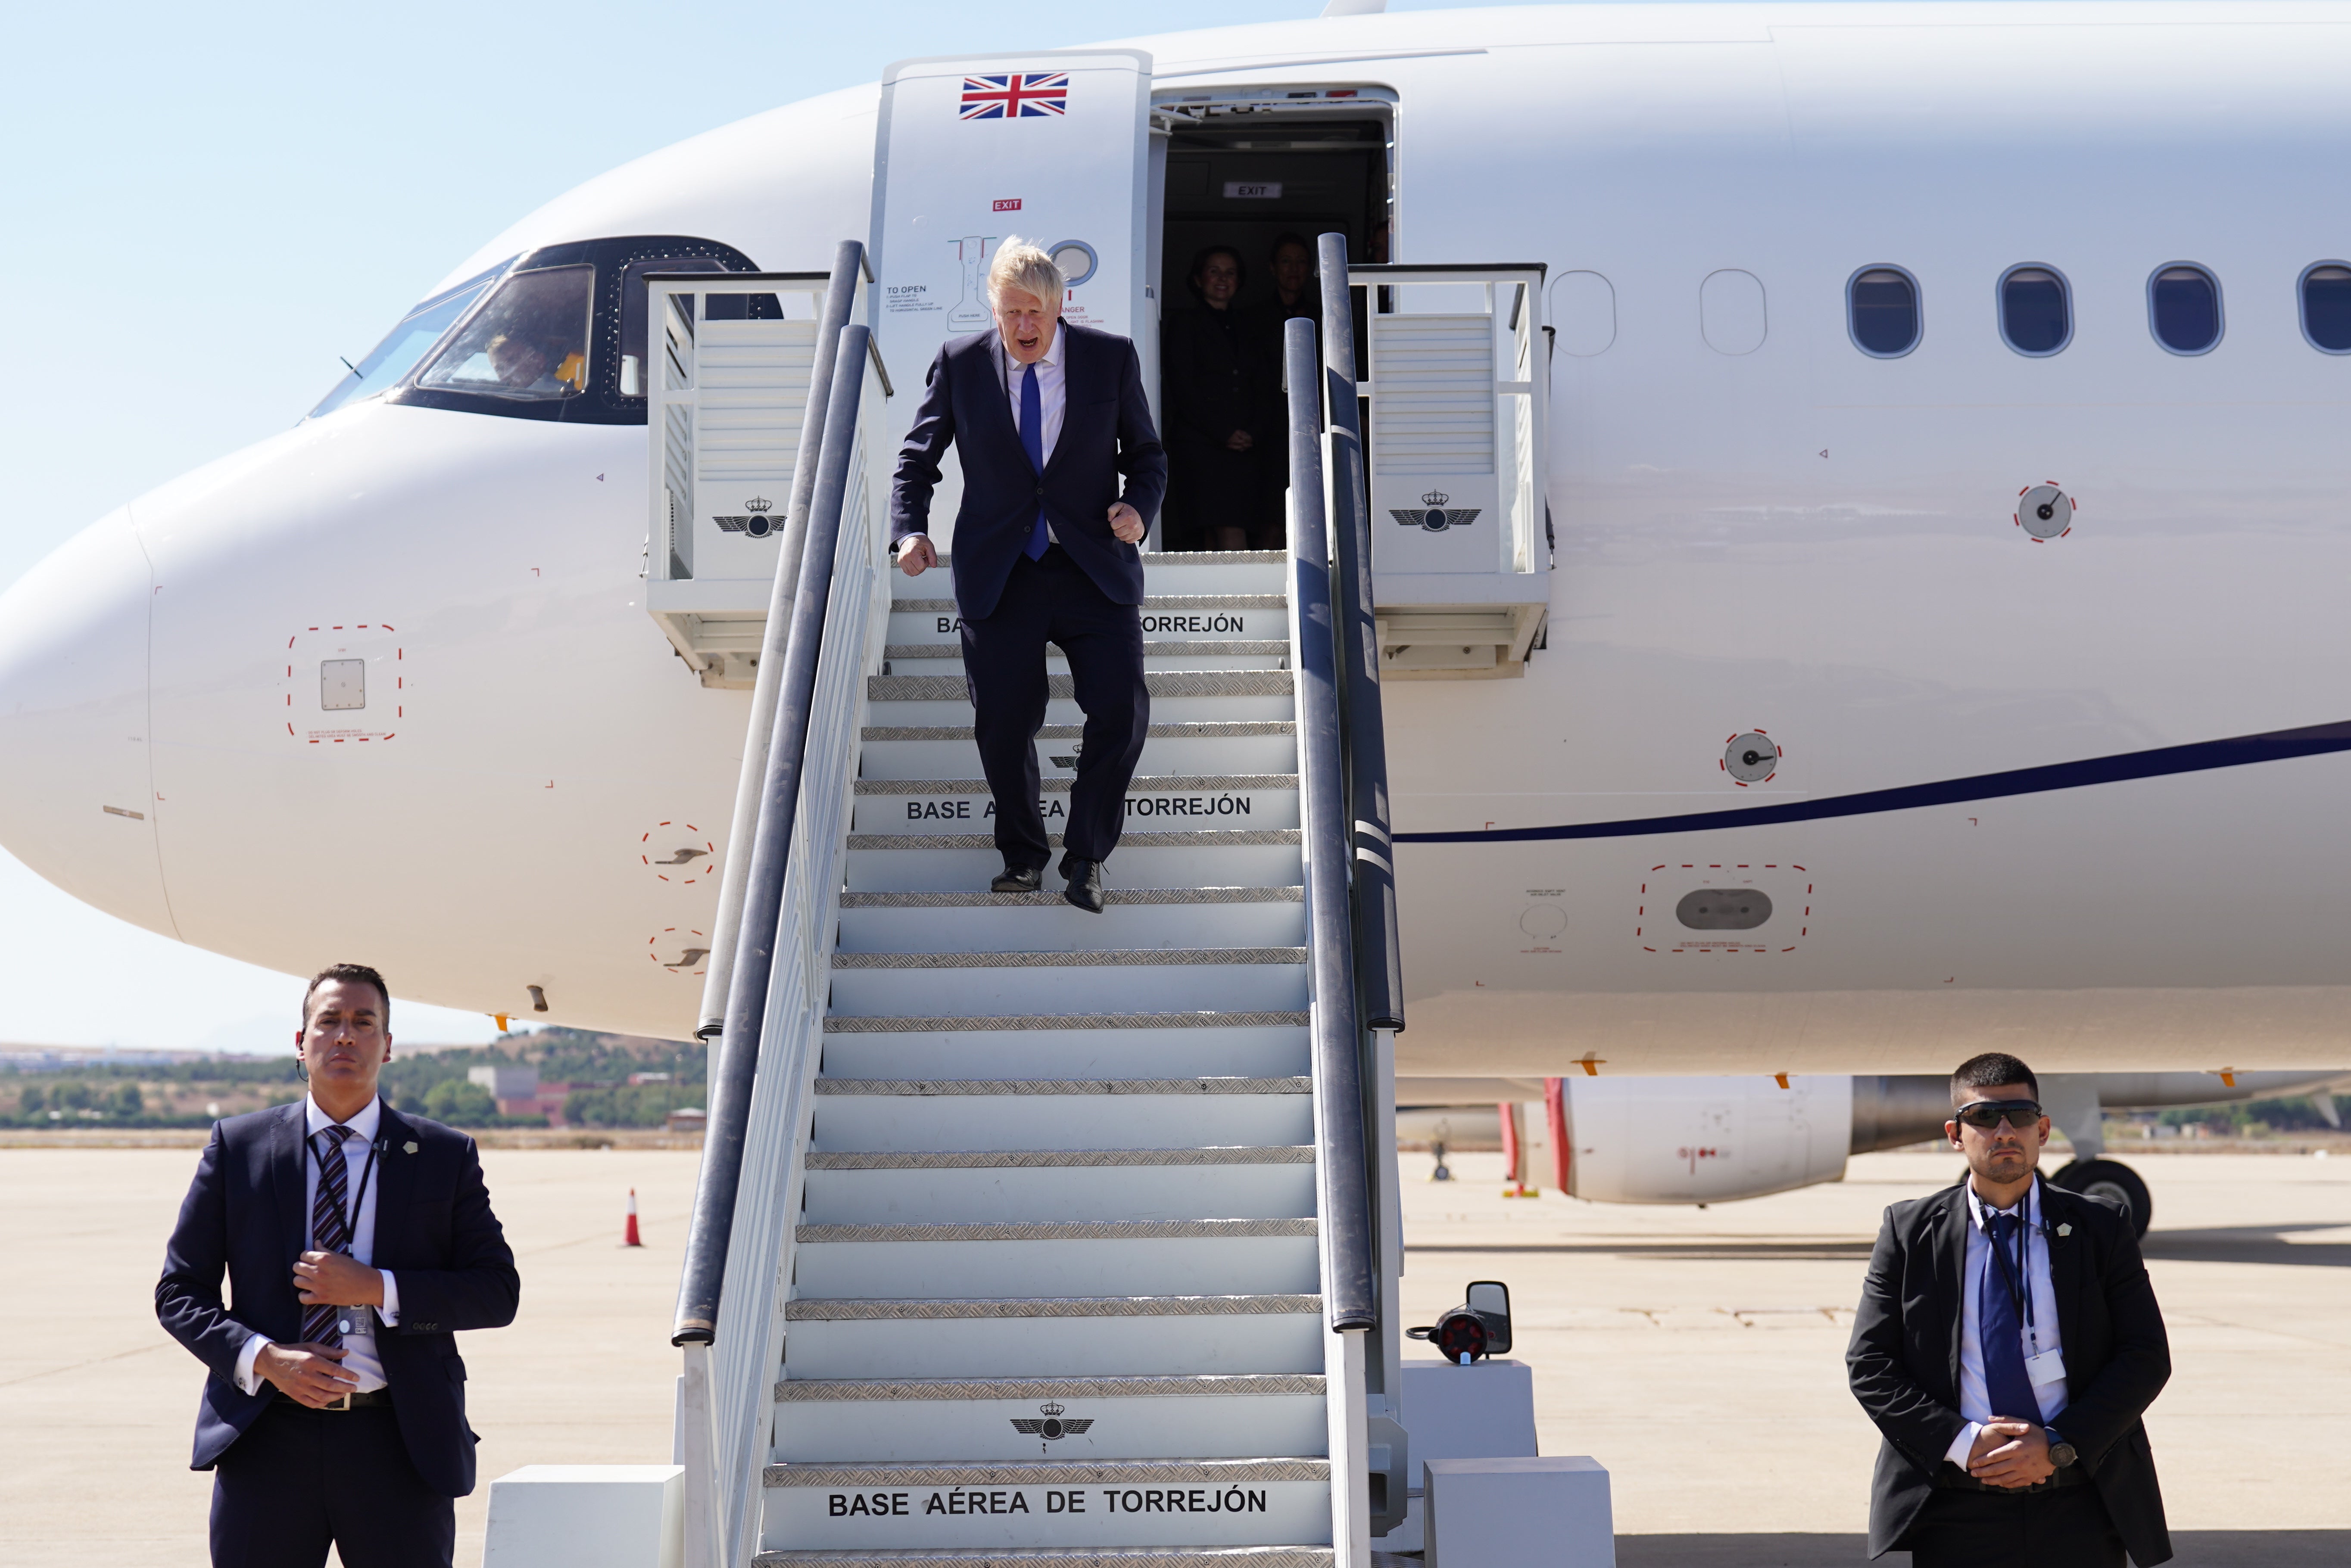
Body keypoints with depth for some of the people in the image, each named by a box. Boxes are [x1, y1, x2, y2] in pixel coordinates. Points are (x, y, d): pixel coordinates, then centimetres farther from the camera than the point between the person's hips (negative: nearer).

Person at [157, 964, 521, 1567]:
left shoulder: (445, 1156, 7)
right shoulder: (238, 1146, 8)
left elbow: (498, 1291, 1)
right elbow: (179, 1290, 7)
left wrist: (376, 1288, -12)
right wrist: (262, 1358, -11)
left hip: (401, 1447, 0)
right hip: (268, 1443, 0)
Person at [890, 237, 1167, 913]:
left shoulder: (1112, 358, 2)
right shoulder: (960, 364, 2)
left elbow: (1145, 452, 11)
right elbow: (917, 458, 11)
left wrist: (1139, 505, -9)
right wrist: (911, 530, -6)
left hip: (1094, 565, 0)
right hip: (998, 573, 0)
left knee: (1122, 709, -12)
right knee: (1002, 723, -1)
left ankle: (1086, 856, 8)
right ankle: (1023, 853, 24)